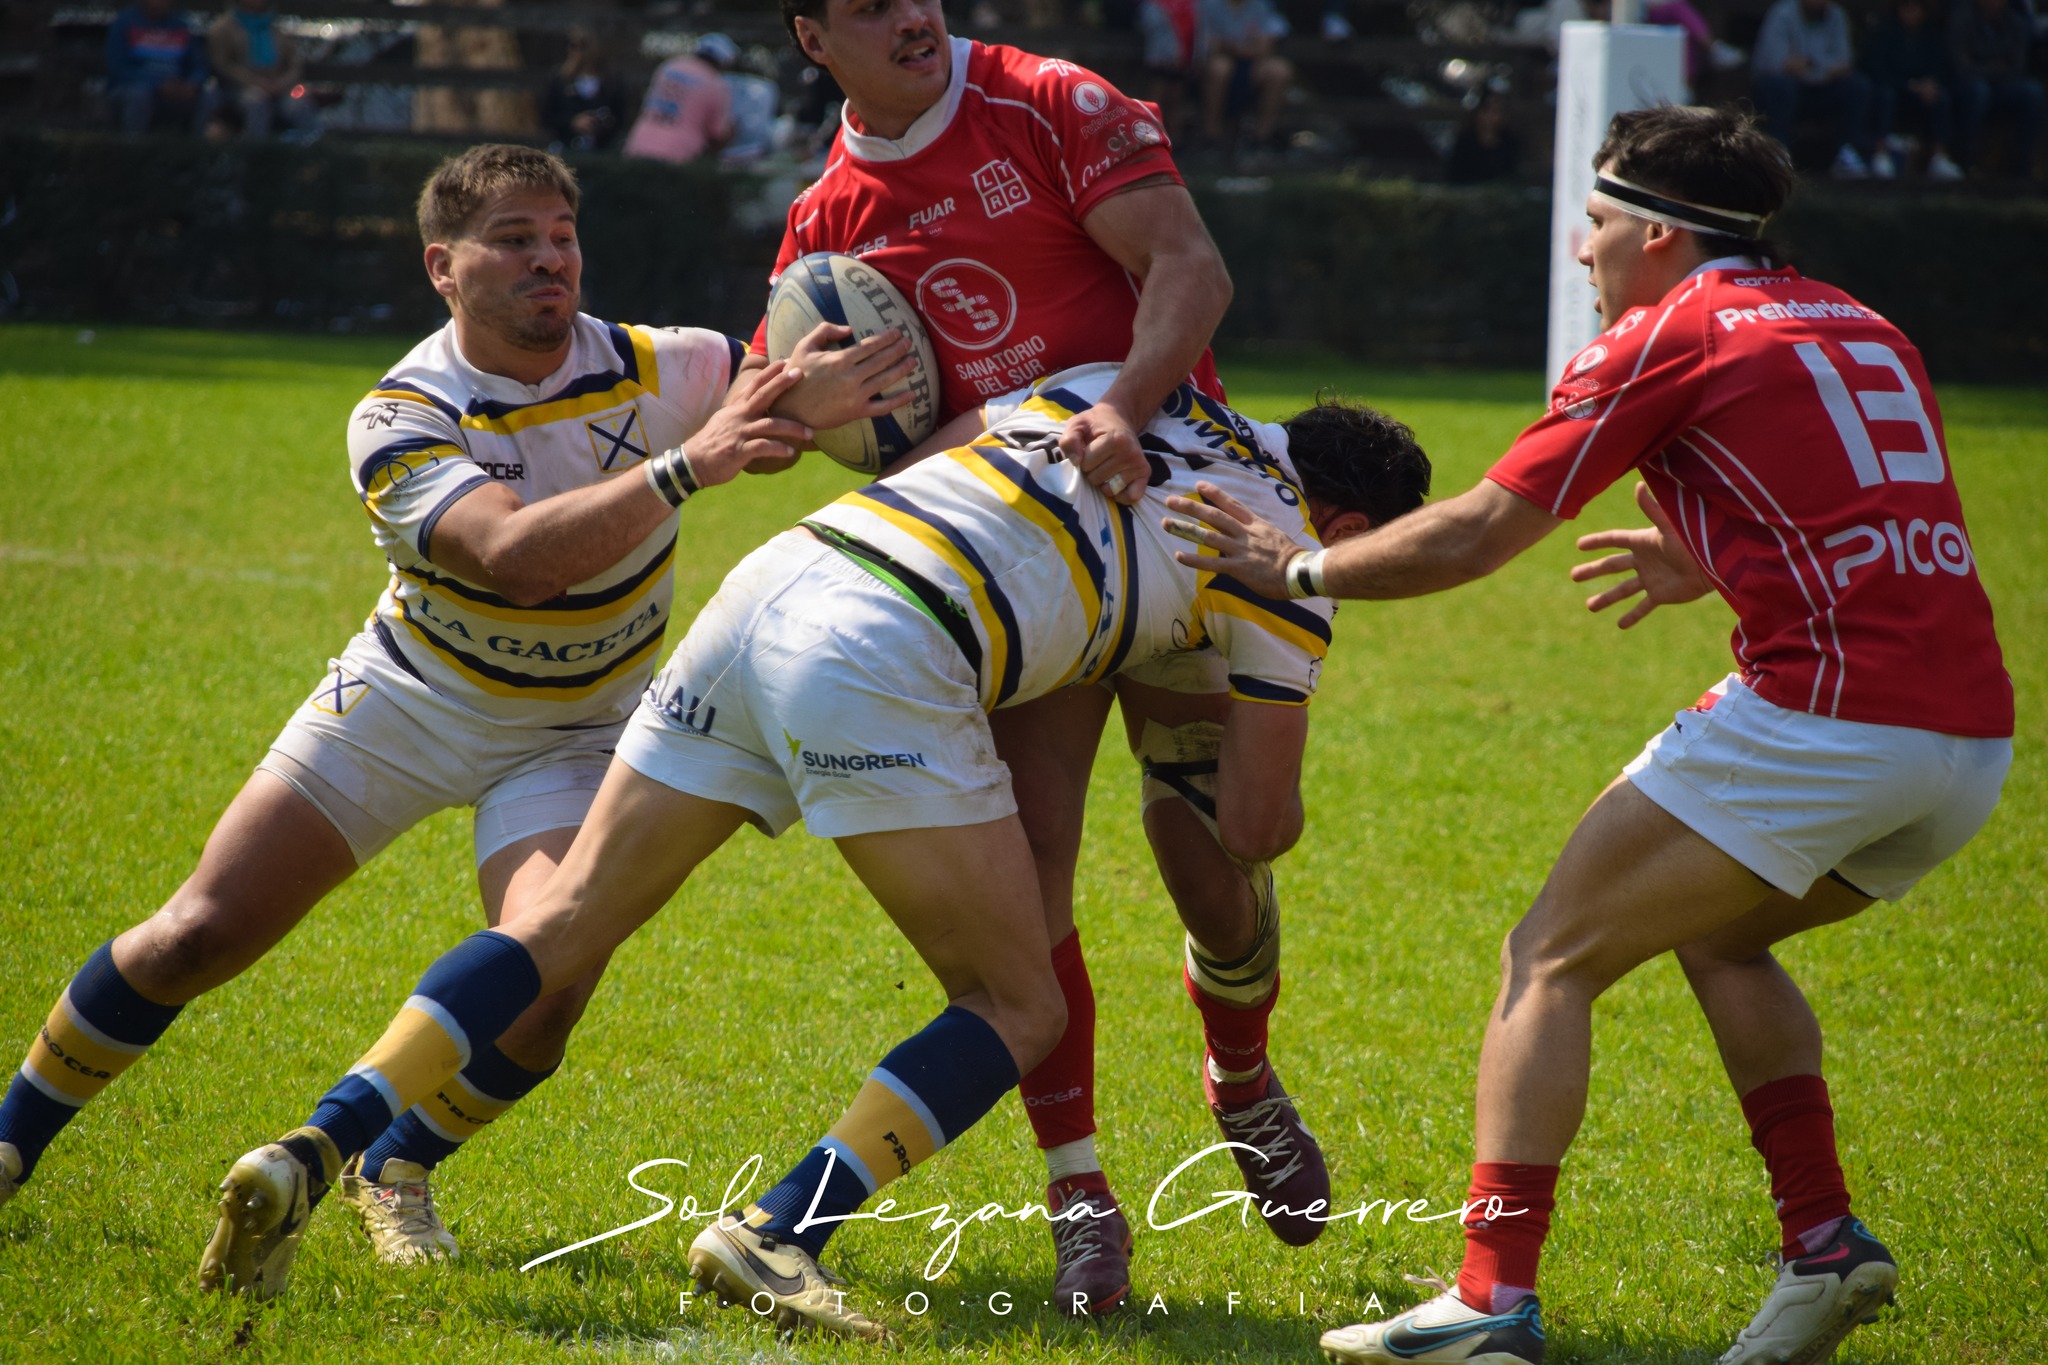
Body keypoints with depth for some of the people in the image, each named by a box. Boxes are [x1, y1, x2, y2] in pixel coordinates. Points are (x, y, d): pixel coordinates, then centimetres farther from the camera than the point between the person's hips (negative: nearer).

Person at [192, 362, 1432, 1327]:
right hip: (886, 660, -7)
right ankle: (775, 1236, -12)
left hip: (776, 576, 7)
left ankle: (309, 1156, -3)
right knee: (1019, 1010, 5)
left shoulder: (1119, 383, 28)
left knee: (564, 925, 11)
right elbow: (1259, 828, 19)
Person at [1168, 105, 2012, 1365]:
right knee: (1716, 932, 29)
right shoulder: (1864, 332, 22)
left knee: (1551, 963, 2)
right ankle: (1825, 1243, 16)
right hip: (1972, 735, 8)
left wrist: (1297, 569, 15)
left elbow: (1476, 533, 2)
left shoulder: (1669, 339, 1)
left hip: (1820, 714, -8)